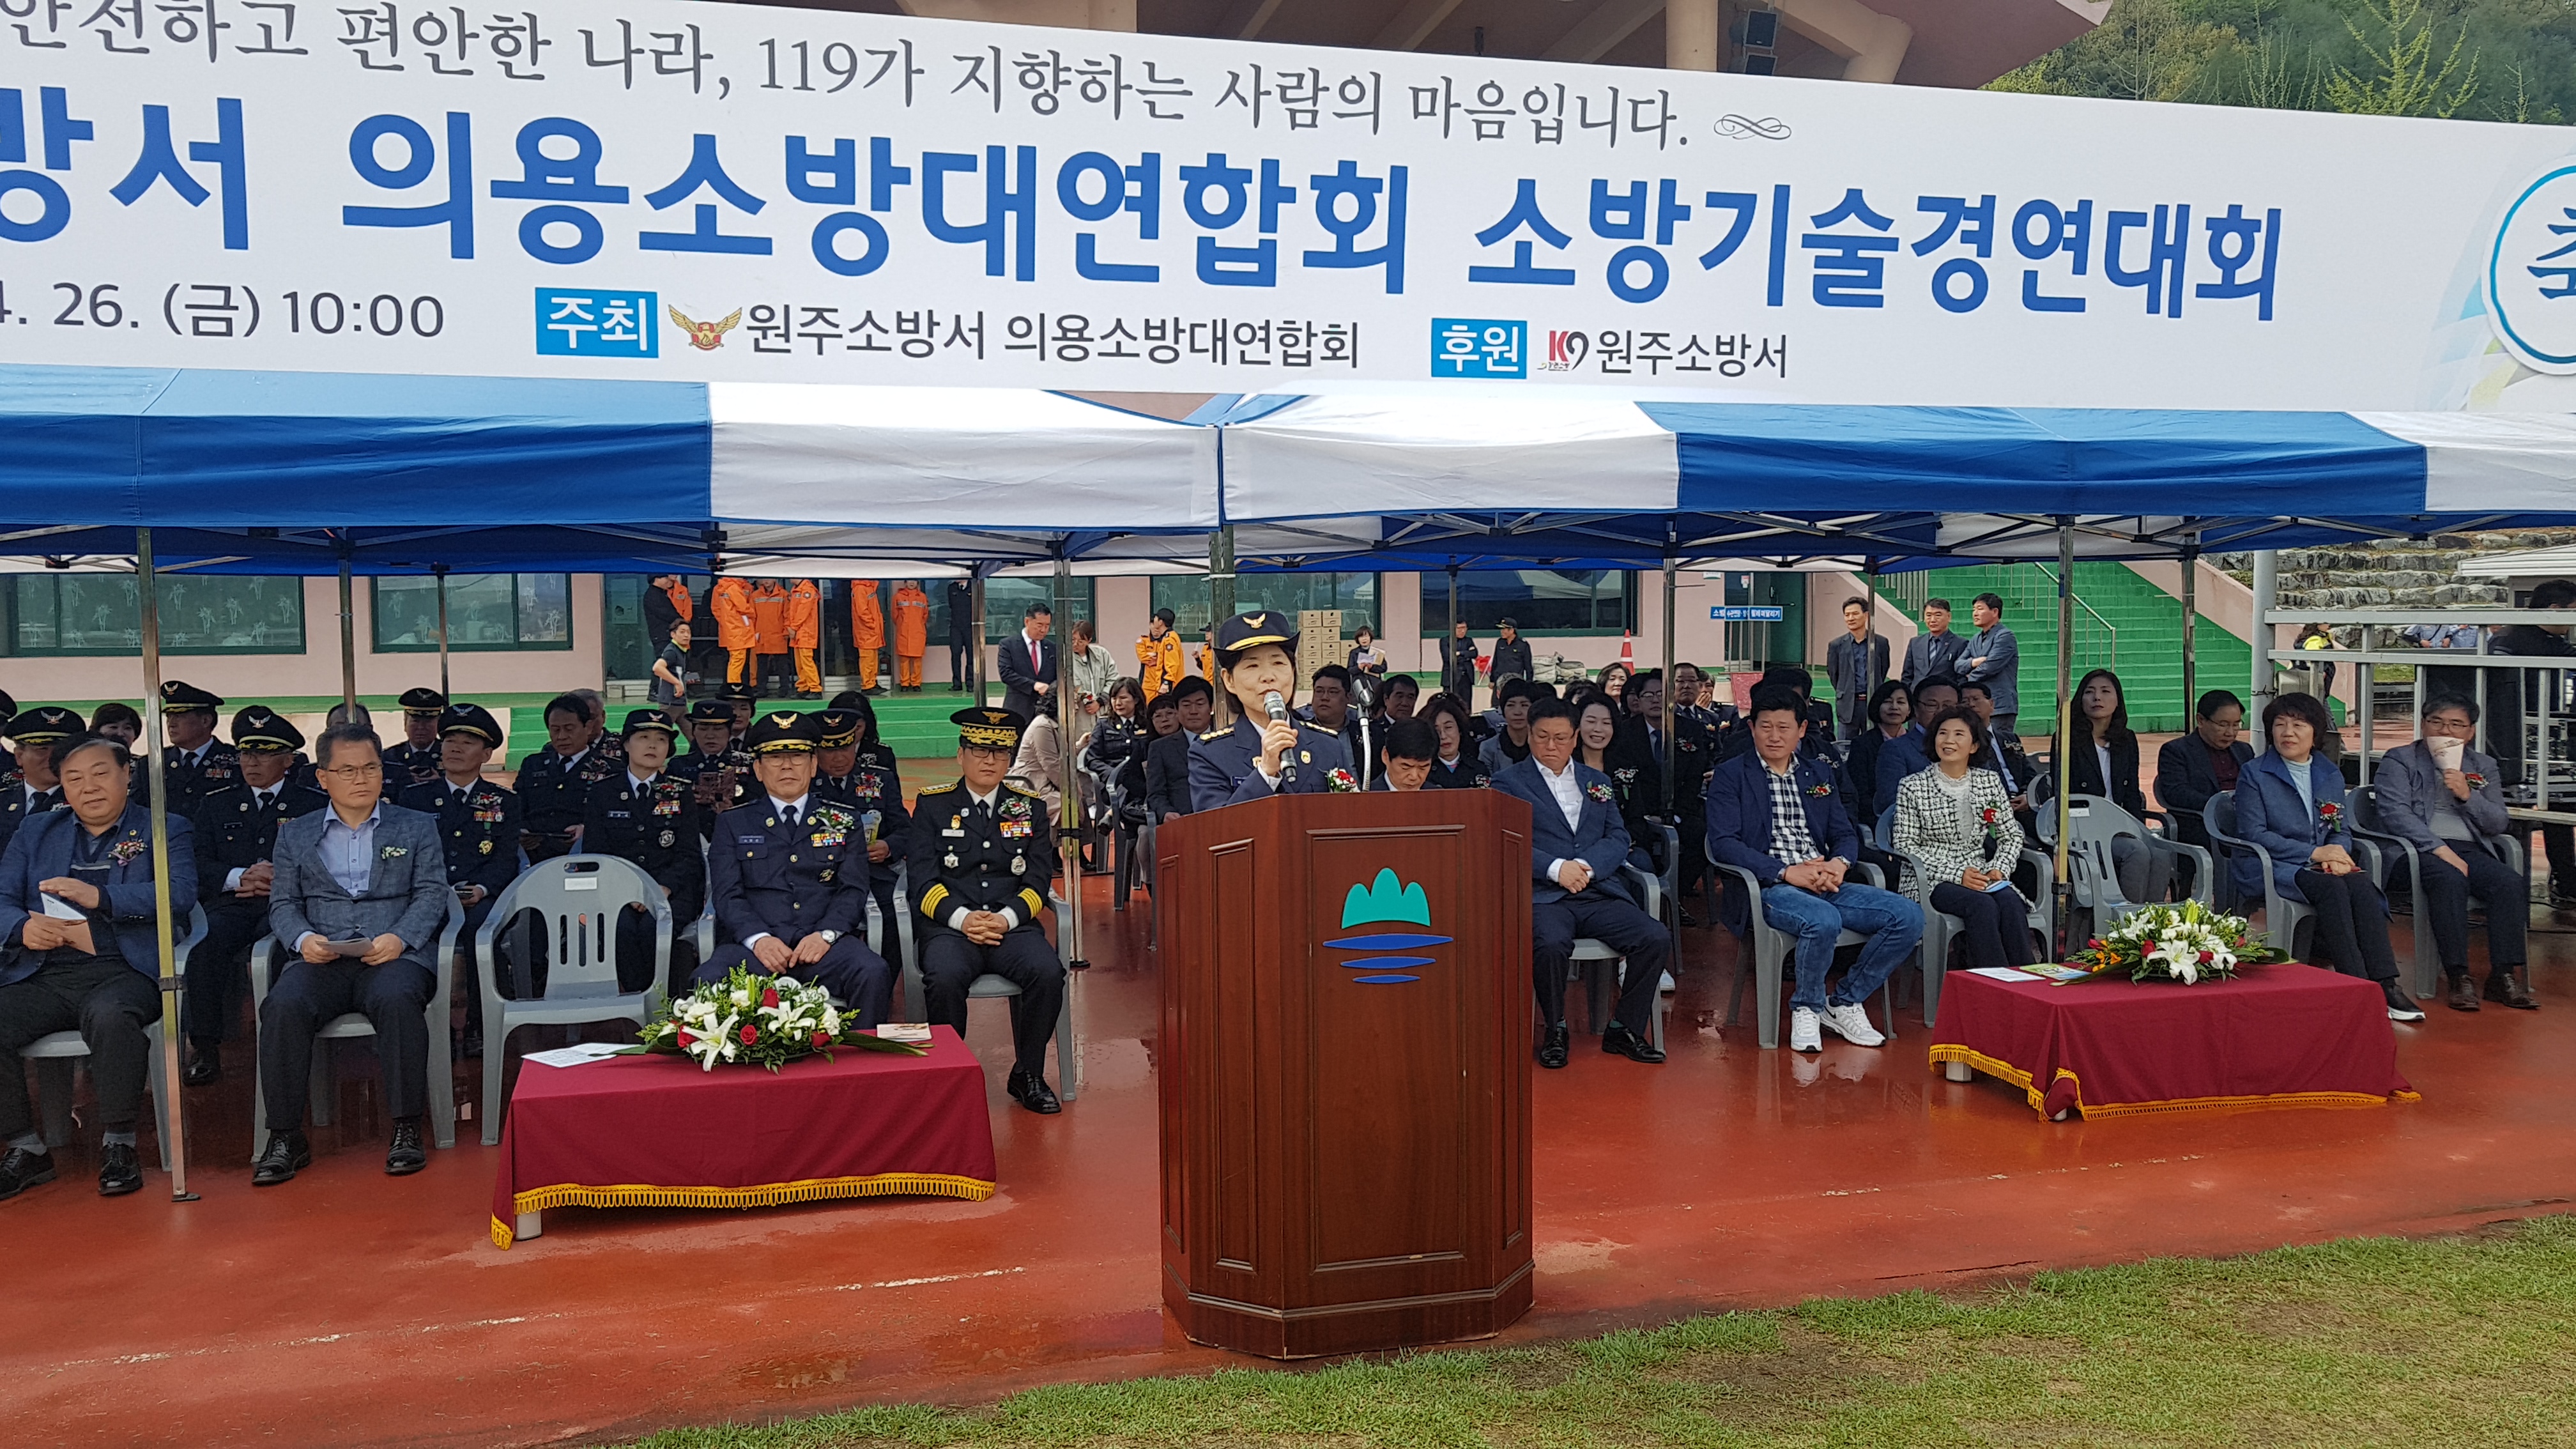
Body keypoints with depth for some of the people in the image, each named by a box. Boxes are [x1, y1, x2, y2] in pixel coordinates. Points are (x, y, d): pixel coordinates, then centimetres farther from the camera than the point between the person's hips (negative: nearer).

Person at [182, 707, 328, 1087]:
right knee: (205, 941, -32)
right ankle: (204, 1048, -24)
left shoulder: (316, 805, 16)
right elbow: (196, 866, 13)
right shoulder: (215, 805, 24)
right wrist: (239, 877, -6)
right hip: (231, 903, 2)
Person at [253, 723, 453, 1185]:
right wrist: (303, 938, -9)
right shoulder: (295, 834, 21)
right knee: (283, 1006, -30)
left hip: (395, 955, -2)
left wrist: (400, 937, -13)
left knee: (397, 999, -36)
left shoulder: (417, 827, 17)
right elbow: (282, 902, 14)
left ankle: (406, 1130, -26)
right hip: (322, 958, 2)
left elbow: (432, 893, 7)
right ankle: (286, 1138, -20)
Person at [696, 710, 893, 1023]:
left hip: (824, 944, 0)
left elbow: (853, 889, 8)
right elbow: (726, 895, 6)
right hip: (755, 946, 0)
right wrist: (758, 938, -14)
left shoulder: (844, 820, 18)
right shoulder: (733, 823, 17)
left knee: (874, 974, -30)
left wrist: (826, 934, -12)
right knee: (708, 981, -31)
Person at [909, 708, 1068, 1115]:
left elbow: (1038, 879, 7)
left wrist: (1005, 918, -12)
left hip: (1012, 925, 2)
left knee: (1047, 973, -29)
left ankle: (1028, 1075, -8)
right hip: (951, 926, -2)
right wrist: (962, 917, -16)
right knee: (944, 978, -35)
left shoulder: (1029, 807, 16)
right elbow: (923, 879, 1)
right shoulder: (932, 806, 10)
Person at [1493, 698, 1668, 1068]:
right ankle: (1556, 1030, -9)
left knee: (1655, 938, -20)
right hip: (1541, 895, -4)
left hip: (1599, 892, 4)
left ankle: (1624, 1029, -1)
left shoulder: (1597, 782, 23)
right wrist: (1556, 868, -17)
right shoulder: (1509, 781, 9)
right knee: (1551, 944, -36)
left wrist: (1586, 866, -9)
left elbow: (1619, 839, 12)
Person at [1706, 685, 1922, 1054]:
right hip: (1769, 886, -5)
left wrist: (1840, 863, -7)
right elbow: (1723, 843, -7)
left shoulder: (1819, 773, 22)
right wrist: (1786, 871, -17)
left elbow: (1845, 834, 19)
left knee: (1908, 916, -16)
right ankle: (1806, 1008, -7)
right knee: (1823, 920, -37)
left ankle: (1844, 1002, 2)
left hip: (1826, 884, 6)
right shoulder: (1730, 776, 4)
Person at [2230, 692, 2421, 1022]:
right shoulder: (2254, 775, 0)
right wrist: (2314, 853, -14)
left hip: (2319, 865, 5)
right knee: (2332, 889, -32)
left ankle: (2385, 985, -32)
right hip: (2269, 869, -4)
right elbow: (2253, 834, -8)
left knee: (2361, 885, -27)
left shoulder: (2330, 775, 17)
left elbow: (2342, 830, 15)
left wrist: (2336, 853, -10)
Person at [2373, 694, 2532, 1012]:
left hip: (2471, 850, 4)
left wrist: (2467, 795, -6)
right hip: (2420, 849, -4)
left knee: (2511, 882, -27)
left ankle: (2503, 976, -24)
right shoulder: (2399, 760, 8)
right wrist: (2440, 849, -18)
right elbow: (2395, 813, -7)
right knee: (2450, 879, -36)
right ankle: (2458, 978, -35)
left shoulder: (2484, 767, 22)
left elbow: (2498, 824, 12)